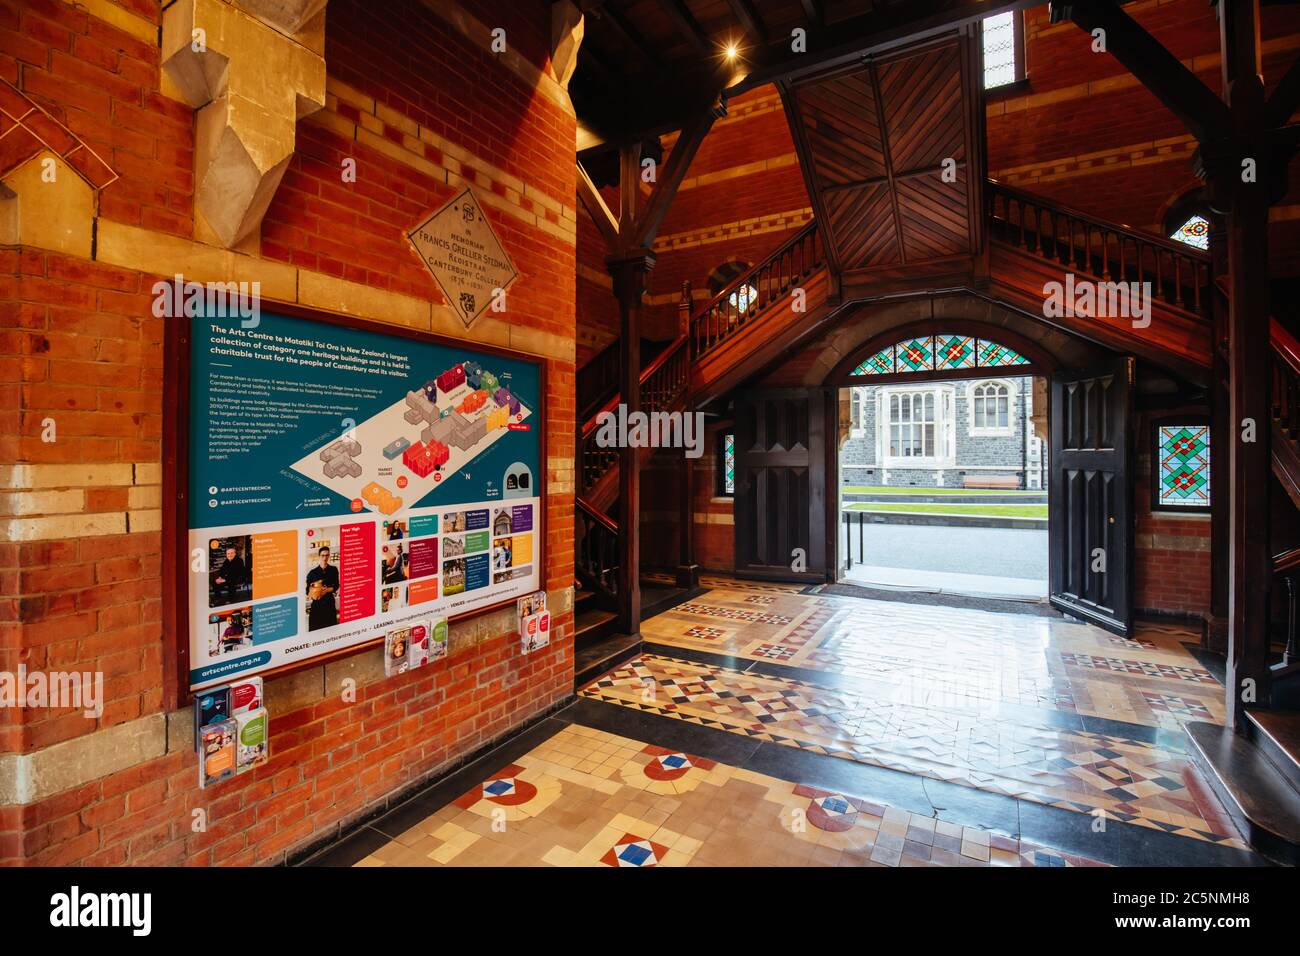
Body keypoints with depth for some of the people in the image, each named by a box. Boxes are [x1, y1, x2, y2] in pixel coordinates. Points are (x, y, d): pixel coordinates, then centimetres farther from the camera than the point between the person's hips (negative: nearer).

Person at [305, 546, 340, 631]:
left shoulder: (333, 570, 4)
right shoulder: (312, 573, 2)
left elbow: (336, 586, 3)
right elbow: (308, 590, 2)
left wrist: (327, 590, -14)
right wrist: (311, 594, -19)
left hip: (329, 602, 1)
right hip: (316, 604, -1)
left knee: (331, 626, 1)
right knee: (315, 628, -4)